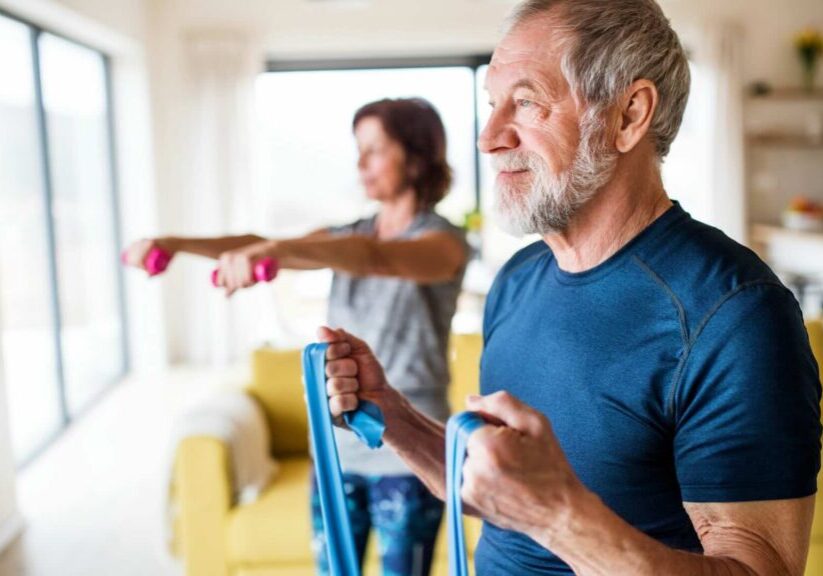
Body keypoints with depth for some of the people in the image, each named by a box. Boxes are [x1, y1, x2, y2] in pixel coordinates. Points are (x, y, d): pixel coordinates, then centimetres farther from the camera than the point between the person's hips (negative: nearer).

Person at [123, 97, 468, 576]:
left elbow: (375, 258, -30)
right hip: (338, 444, 5)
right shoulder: (353, 234, 10)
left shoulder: (445, 240, -9)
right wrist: (178, 243, -18)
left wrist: (275, 249, -46)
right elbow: (262, 244, -3)